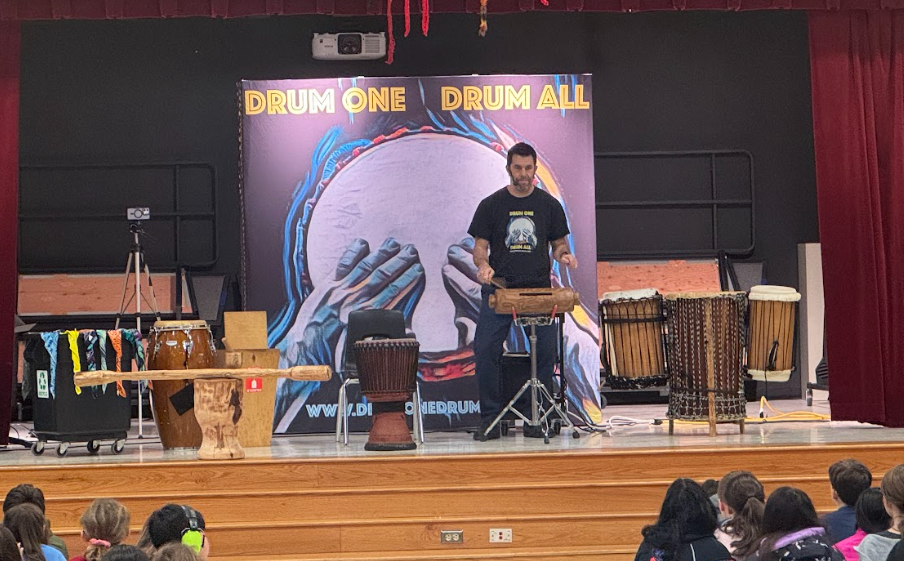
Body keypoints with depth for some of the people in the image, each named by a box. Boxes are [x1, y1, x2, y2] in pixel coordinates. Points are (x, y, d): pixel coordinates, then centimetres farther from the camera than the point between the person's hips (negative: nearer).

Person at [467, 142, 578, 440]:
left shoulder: (549, 205, 10)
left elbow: (559, 244, 15)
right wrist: (483, 265, -16)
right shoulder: (491, 205, 6)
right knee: (485, 351, -9)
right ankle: (490, 419, -1)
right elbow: (480, 246, 5)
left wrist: (564, 256, -8)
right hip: (498, 290, -1)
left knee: (545, 352, -4)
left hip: (538, 290, 1)